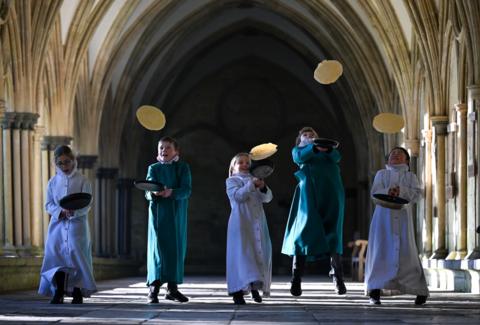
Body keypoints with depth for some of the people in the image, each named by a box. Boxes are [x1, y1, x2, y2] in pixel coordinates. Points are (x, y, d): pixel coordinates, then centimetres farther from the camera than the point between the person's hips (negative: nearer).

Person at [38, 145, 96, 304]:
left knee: (76, 254, -10)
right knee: (57, 256, -5)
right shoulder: (53, 182, 10)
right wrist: (61, 212, -13)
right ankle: (59, 293, 0)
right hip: (57, 225, 3)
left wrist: (74, 212, -25)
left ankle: (77, 292, 0)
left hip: (77, 224, -3)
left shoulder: (82, 181, 1)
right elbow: (48, 204, 7)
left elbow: (86, 205, -5)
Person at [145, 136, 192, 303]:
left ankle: (173, 288, 10)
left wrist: (171, 192, -26)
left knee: (177, 248, 2)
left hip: (177, 214, 1)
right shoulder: (153, 168, 8)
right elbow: (147, 192, 0)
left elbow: (187, 190, -7)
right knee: (158, 246, -10)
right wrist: (154, 193, -25)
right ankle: (154, 288, -15)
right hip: (158, 212, -1)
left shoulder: (183, 167, 5)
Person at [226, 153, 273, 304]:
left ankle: (256, 287, 13)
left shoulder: (255, 180, 22)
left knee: (260, 252, 2)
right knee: (241, 253, -13)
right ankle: (238, 291, -17)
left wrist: (263, 188, -12)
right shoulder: (232, 181, 9)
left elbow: (267, 198, 8)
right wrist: (251, 185, -21)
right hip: (241, 222, -5)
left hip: (258, 222, 5)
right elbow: (238, 195, -10)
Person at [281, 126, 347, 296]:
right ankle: (296, 280, -14)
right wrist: (315, 147, -18)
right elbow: (300, 157, 0)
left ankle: (338, 279, -3)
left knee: (332, 233, -4)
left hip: (330, 193, 1)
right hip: (309, 191, -1)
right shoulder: (298, 150, 25)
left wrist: (327, 148, -17)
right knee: (305, 231, -11)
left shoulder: (328, 150, 28)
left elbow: (336, 156, 6)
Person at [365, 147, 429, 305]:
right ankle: (375, 290, -10)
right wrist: (387, 191, -18)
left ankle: (420, 290, 2)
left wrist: (401, 191, -16)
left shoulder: (410, 176, 18)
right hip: (383, 214, 0)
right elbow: (375, 191, 3)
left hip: (402, 216, 0)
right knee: (380, 250, -9)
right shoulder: (381, 174, 20)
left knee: (406, 251, -6)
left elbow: (417, 194, 2)